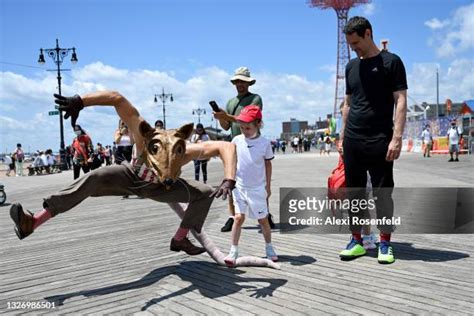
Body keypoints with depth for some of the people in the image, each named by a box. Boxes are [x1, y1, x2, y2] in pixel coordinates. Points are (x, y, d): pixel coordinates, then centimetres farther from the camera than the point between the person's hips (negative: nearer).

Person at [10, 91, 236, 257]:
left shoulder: (188, 152, -40)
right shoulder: (144, 135, -43)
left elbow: (227, 146, -42)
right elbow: (118, 99, -46)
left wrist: (229, 180, -55)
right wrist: (79, 101, -57)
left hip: (160, 189, 2)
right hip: (132, 177, -1)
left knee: (205, 194, -17)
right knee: (95, 179, -29)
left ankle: (180, 239, 3)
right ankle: (32, 223, -30)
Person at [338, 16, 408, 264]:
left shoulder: (391, 62, -1)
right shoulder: (351, 66, 15)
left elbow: (400, 101, -6)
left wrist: (397, 137, -15)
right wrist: (343, 136, 14)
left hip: (380, 142, -5)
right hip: (353, 142, 5)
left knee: (383, 193, 1)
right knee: (354, 192, 7)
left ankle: (385, 242, 12)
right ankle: (356, 240, 16)